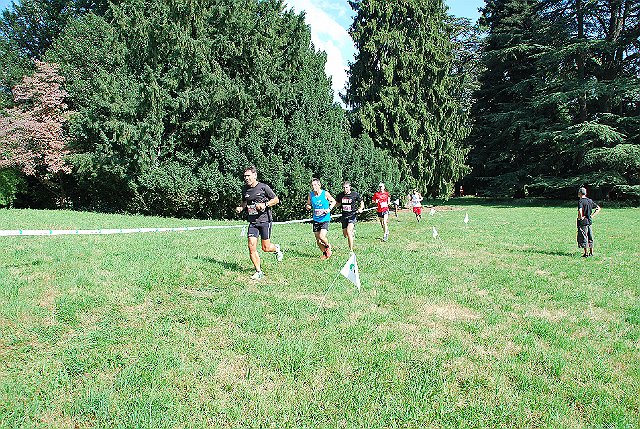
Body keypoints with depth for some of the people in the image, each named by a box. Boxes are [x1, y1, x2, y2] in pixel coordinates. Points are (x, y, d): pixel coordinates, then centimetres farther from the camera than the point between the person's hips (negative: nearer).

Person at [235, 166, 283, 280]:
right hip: (252, 222, 4)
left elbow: (276, 199, -1)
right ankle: (258, 272, 6)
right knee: (251, 246, -6)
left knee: (265, 248, -1)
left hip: (265, 220, -4)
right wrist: (240, 207, 5)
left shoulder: (263, 187, -7)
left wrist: (265, 204, -16)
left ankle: (276, 248, 35)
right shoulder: (245, 189, 8)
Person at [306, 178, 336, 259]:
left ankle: (328, 246, 14)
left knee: (322, 237, -19)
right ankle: (324, 253, 30)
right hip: (316, 219, 4)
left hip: (325, 219, -4)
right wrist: (308, 207, -13)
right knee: (317, 240, 7)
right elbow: (308, 204, 11)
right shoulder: (310, 194, -1)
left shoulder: (325, 193, -10)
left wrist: (329, 209, -12)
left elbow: (333, 201, 4)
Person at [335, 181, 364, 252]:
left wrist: (361, 209, -12)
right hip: (344, 216, 4)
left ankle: (351, 250, -15)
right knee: (345, 234, 11)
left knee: (348, 231, -22)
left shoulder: (355, 194, -7)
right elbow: (337, 204, 16)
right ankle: (352, 234, 49)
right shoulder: (340, 195, 0)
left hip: (352, 215, -4)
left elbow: (362, 202, 6)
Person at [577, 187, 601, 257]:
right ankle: (591, 252, 22)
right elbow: (598, 208, 16)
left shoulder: (580, 201, -14)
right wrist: (592, 215, 10)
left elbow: (580, 211, -30)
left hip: (583, 222, -8)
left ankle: (586, 253, 1)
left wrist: (580, 218, -14)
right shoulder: (590, 200, 10)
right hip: (589, 221, 8)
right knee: (590, 237, 14)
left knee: (584, 237, -1)